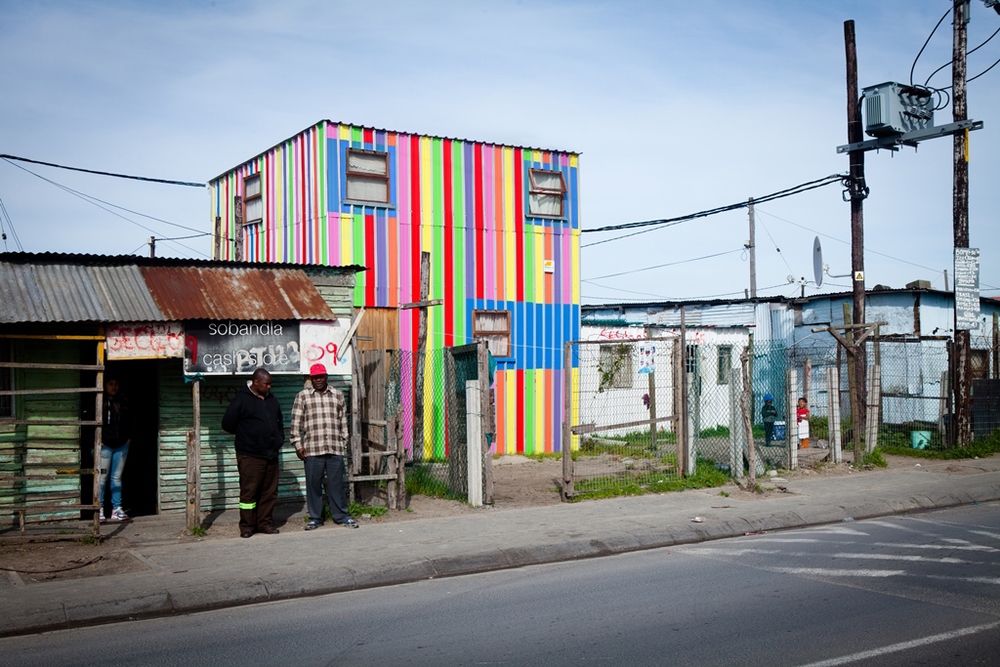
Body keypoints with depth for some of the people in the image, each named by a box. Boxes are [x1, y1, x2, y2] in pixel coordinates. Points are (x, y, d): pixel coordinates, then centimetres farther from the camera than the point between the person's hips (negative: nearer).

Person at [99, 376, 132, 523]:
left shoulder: (124, 402, 12)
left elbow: (129, 421, 19)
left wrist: (129, 438, 9)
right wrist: (98, 440, -11)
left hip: (121, 445, 5)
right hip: (105, 445, -4)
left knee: (117, 477, 8)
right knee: (102, 478, -3)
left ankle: (117, 509, 12)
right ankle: (99, 510, 2)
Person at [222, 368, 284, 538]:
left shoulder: (272, 400, 13)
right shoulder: (242, 400, -7)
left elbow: (279, 422, 26)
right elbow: (228, 424, -6)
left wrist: (279, 439, 13)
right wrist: (244, 435, 2)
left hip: (271, 455, 6)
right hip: (250, 456, -6)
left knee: (269, 492, 7)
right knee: (249, 491, -2)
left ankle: (265, 523, 16)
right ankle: (247, 526, 7)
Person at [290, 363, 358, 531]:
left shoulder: (337, 395, 10)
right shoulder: (303, 396, 5)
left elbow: (343, 421, 14)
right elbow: (296, 422, 3)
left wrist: (344, 442, 12)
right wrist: (298, 445, -3)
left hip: (335, 448, 1)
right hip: (312, 449, -1)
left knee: (336, 483, 5)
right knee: (313, 484, 4)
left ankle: (342, 516, 14)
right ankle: (315, 518, 15)